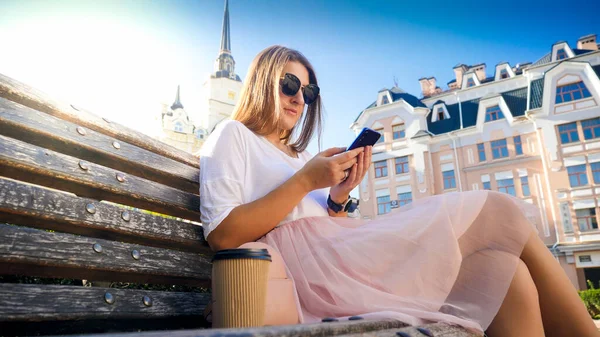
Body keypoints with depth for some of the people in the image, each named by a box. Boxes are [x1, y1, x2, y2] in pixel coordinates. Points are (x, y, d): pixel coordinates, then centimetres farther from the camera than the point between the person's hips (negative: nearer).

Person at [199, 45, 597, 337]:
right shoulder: (232, 136, 8)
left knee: (505, 273, -13)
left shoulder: (299, 154, 29)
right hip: (308, 263, -7)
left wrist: (338, 198, 2)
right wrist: (305, 181, -11)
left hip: (341, 256, 7)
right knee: (493, 213, -11)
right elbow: (221, 235, -9)